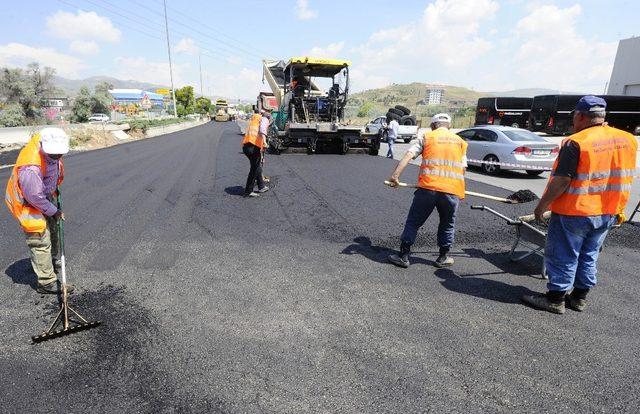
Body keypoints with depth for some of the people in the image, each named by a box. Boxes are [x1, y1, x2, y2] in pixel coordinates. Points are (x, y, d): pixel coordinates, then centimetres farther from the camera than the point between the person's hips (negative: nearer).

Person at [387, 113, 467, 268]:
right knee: (447, 225, 21)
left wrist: (396, 174, -11)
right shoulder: (460, 141, 18)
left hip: (428, 187, -2)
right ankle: (443, 258, 29)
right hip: (452, 190, 2)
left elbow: (409, 155, -4)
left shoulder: (426, 137, 11)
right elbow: (463, 167, 13)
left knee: (413, 222, 9)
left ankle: (403, 256, 12)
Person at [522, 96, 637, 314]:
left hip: (574, 212, -7)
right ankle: (579, 297, 29)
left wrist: (542, 204, -13)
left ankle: (555, 299, 13)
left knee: (563, 256, 4)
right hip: (608, 214, 7)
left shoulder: (576, 143, -18)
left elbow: (561, 180, -22)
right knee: (588, 256, 18)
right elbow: (624, 177, 13)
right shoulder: (629, 140, 5)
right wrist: (617, 209, 22)